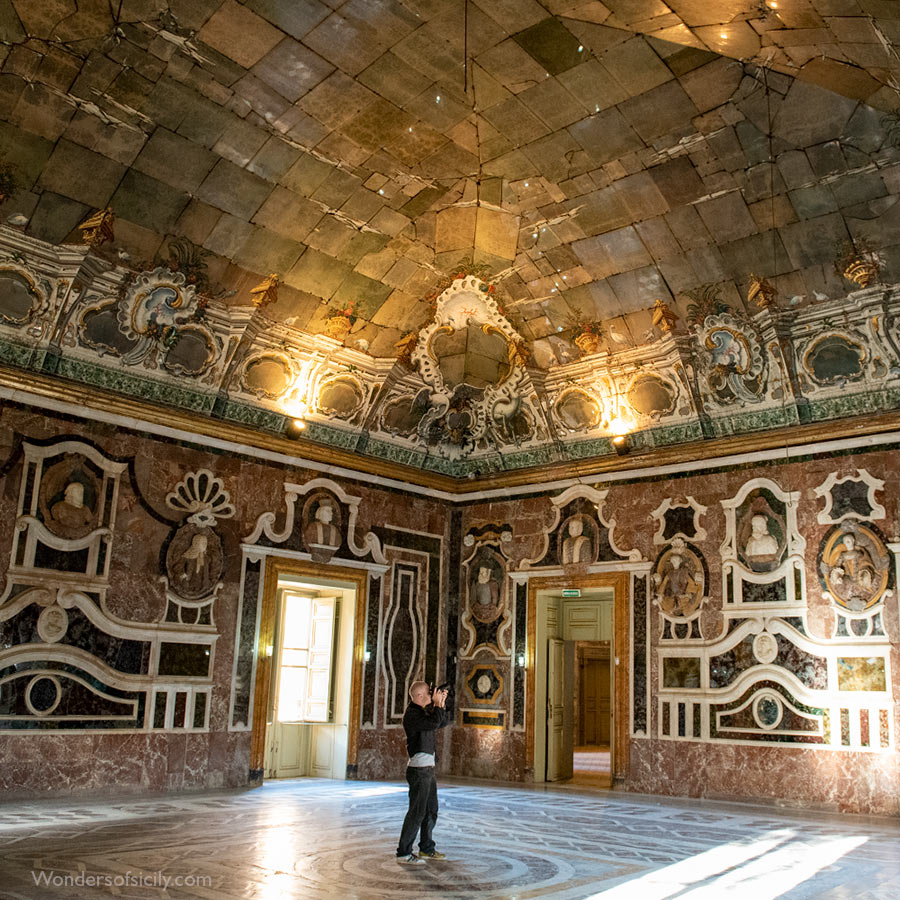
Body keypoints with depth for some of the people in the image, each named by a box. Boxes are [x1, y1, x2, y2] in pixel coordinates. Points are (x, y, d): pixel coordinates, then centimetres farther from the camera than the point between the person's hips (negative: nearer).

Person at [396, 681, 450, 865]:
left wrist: (441, 704, 9)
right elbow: (434, 723, -28)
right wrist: (437, 704, -15)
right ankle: (403, 853, 0)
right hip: (419, 769, -10)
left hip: (428, 769, 10)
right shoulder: (411, 714, -16)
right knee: (417, 811, -7)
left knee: (431, 810, 16)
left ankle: (426, 849, 26)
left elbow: (442, 723, 21)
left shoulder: (423, 712, 14)